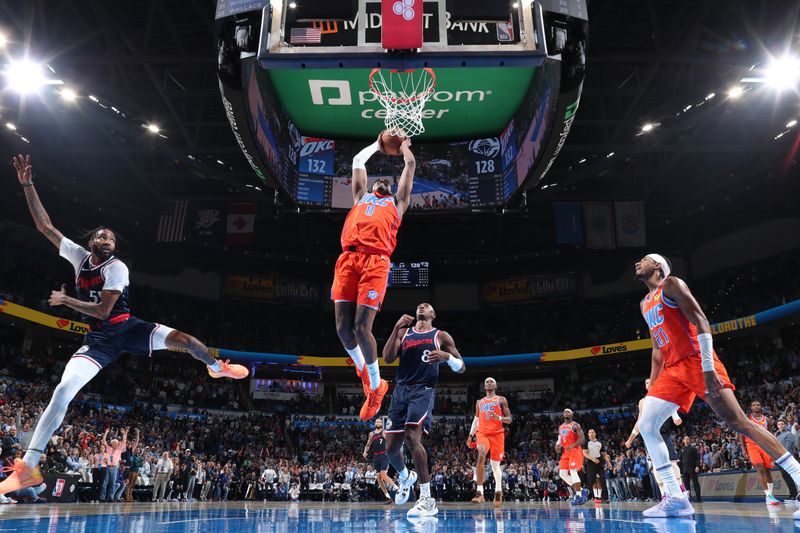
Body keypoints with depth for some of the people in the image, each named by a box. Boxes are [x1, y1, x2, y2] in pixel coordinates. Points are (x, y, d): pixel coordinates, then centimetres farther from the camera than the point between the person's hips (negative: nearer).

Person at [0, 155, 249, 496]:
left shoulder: (117, 268, -10)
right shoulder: (78, 255, 3)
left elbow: (103, 310, -17)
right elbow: (44, 225, 2)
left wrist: (65, 300, -9)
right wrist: (28, 185, -2)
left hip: (125, 328, -2)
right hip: (98, 339, 2)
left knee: (181, 339, -23)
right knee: (63, 390, -17)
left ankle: (216, 367, 10)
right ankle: (28, 467, -16)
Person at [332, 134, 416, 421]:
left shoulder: (396, 202, 29)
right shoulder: (361, 196, 35)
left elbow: (411, 165, 34)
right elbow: (358, 160, 42)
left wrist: (404, 146, 50)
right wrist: (378, 144, 54)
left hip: (376, 262, -3)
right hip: (348, 258, 3)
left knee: (361, 327, -12)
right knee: (343, 327, -6)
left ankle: (376, 385, 8)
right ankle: (362, 370, 23)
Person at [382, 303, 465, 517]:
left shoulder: (441, 336, 9)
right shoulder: (403, 332, 18)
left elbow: (461, 368, 5)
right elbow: (388, 358, 3)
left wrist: (447, 357, -17)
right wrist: (397, 327, -5)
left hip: (423, 390, -4)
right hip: (401, 390, 4)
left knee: (412, 438, -25)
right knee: (391, 447, 5)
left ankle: (427, 499, -19)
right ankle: (405, 478, 37)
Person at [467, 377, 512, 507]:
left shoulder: (501, 400, 8)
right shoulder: (479, 402, 19)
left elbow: (509, 419, 4)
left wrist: (498, 418, -16)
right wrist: (470, 435, 11)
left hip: (497, 434, -1)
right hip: (482, 433, 1)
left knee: (495, 464, 3)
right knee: (481, 456, -26)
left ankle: (498, 491, 26)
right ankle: (479, 492, -31)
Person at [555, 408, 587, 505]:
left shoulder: (575, 425, -5)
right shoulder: (560, 427, 17)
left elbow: (582, 439, -13)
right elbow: (560, 439, 24)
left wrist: (573, 445, -27)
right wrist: (557, 445, 0)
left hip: (575, 451, -8)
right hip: (565, 452, 8)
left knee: (573, 471, -20)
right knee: (562, 474, 0)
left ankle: (579, 495, -14)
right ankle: (581, 490, 9)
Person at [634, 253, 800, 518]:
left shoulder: (671, 284, -2)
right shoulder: (645, 304, 23)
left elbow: (700, 321, -13)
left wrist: (708, 366, -22)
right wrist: (652, 387, 19)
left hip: (696, 362, -8)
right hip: (672, 370, 8)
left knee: (739, 422, -12)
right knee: (646, 426, -4)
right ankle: (676, 498, -3)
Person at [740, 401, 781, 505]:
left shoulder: (766, 420, 9)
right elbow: (741, 435, 1)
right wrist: (743, 449, -7)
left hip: (765, 446, 4)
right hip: (752, 445, -4)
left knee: (767, 470, 6)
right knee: (760, 469, -19)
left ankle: (770, 494, 17)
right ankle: (768, 495, -24)